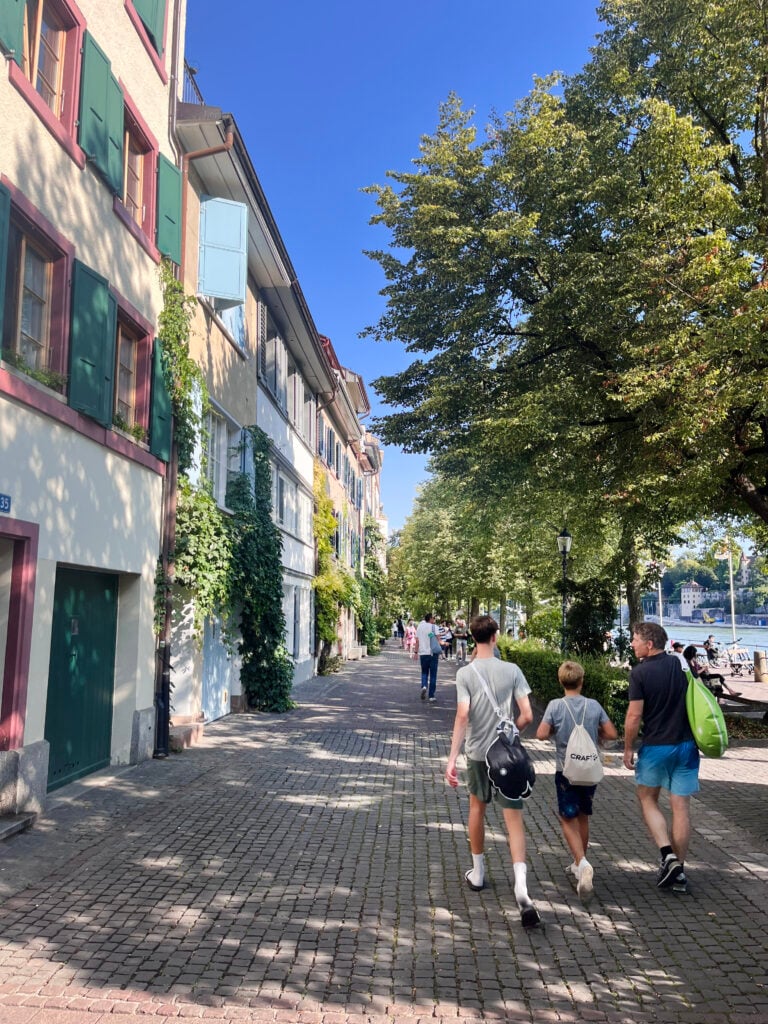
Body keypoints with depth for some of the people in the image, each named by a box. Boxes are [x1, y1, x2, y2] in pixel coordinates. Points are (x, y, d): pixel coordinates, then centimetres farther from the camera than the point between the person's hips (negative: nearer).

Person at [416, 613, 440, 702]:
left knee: (424, 672, 18)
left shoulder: (419, 627, 6)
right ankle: (431, 696, 4)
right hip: (433, 652, -3)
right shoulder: (433, 627, -5)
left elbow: (417, 640, 6)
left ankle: (424, 686, -11)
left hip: (423, 653, 3)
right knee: (433, 674, 4)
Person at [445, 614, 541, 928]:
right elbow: (527, 716, -8)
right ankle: (521, 889, -15)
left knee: (477, 807, 23)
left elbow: (462, 716, -18)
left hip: (477, 752, 0)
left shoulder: (465, 673, -9)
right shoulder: (512, 670, -6)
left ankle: (477, 873, 36)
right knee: (514, 819, 1)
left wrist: (452, 758, -18)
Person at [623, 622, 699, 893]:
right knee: (681, 806, 8)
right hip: (686, 745, 4)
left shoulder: (640, 672, -13)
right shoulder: (681, 664, 2)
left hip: (655, 746, -4)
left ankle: (667, 854, 0)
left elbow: (634, 716, -14)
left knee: (647, 799, 16)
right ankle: (678, 871, 14)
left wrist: (627, 748, -3)